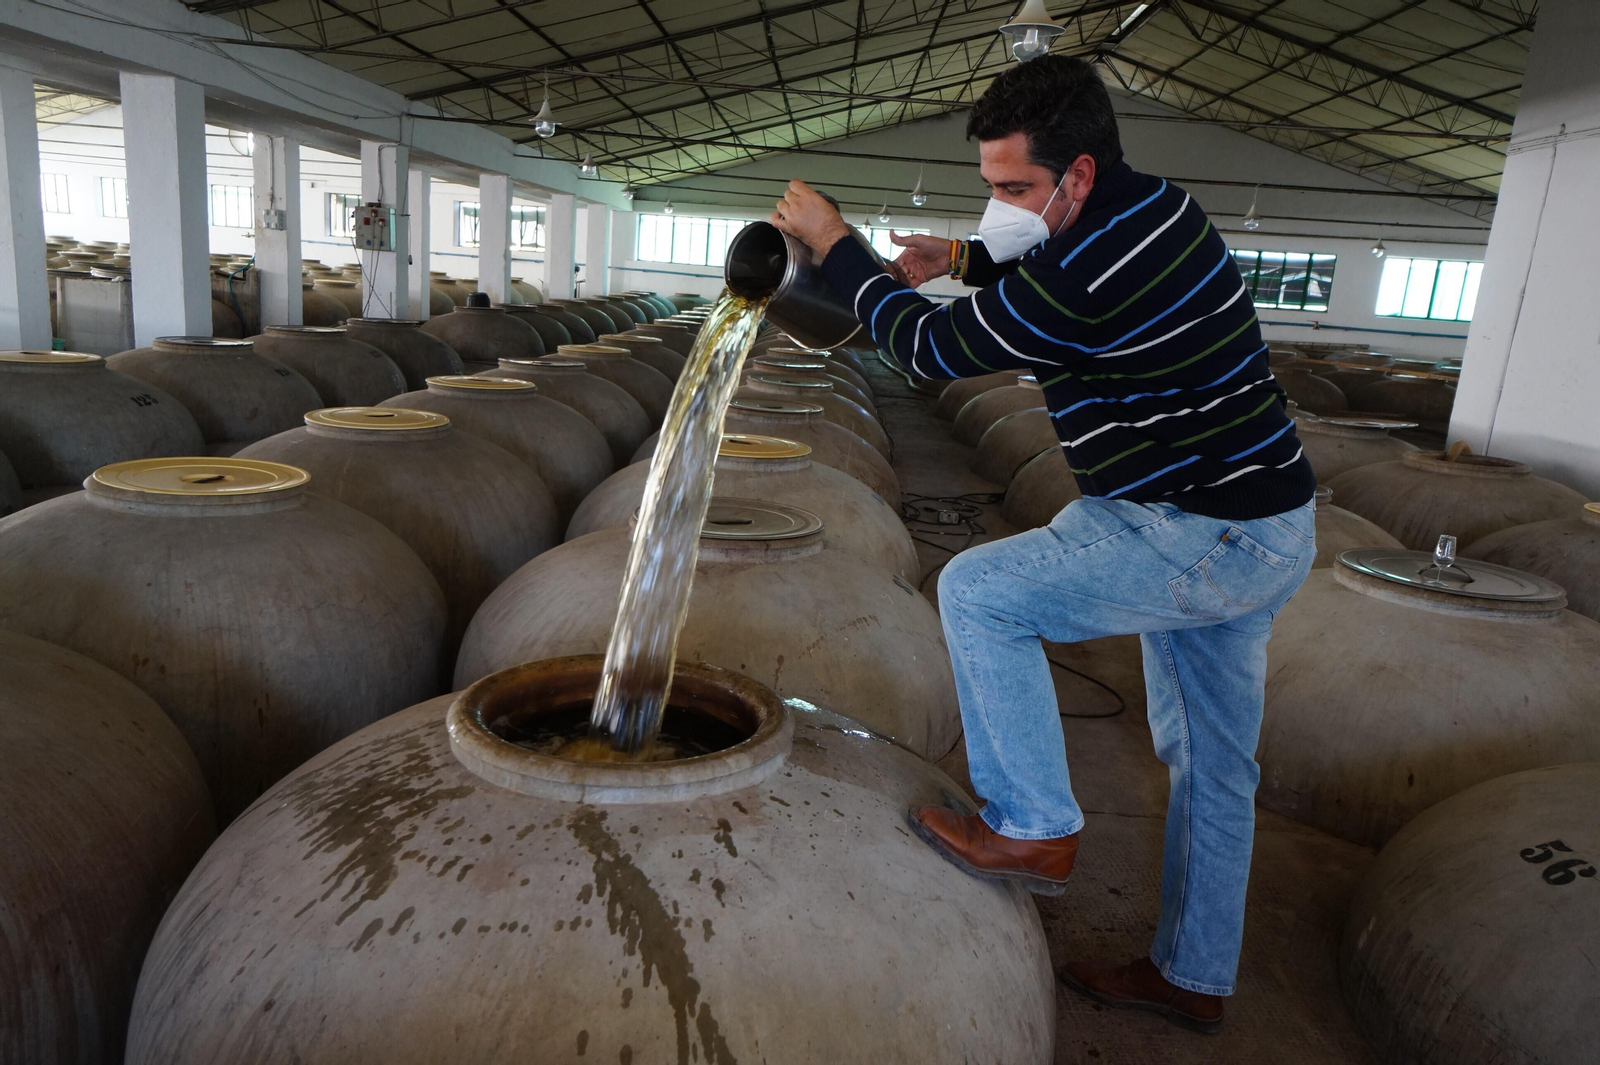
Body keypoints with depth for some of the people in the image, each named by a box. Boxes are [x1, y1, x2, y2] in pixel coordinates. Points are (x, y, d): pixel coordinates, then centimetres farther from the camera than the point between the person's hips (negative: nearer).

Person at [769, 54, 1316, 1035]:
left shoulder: (1081, 282, -26)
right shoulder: (1157, 205, 5)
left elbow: (931, 348, -13)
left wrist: (834, 243, -3)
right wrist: (964, 257, 14)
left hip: (1200, 539, -10)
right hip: (1274, 530, 10)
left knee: (978, 590, -4)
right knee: (1211, 760, 17)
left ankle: (1032, 828, 6)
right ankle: (1194, 976, 34)